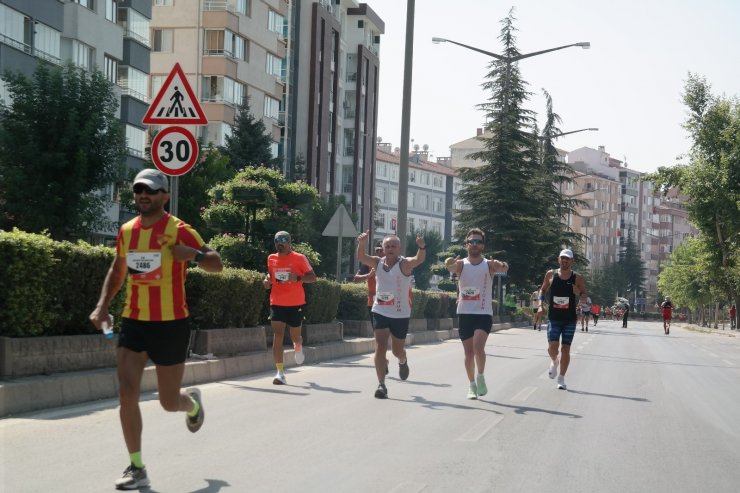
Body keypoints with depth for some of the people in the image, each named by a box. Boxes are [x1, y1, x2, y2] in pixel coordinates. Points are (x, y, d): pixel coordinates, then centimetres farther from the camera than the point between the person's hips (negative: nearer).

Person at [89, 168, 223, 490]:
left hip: (170, 324, -4)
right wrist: (103, 305, 9)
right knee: (127, 393, -9)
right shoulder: (126, 231, 6)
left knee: (169, 402, 5)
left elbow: (217, 264, -6)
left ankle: (192, 403, 43)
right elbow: (117, 270, 21)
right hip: (133, 322, 4)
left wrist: (195, 255, -27)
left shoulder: (178, 230, -10)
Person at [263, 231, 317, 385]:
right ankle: (280, 373, -14)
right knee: (277, 336, -12)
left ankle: (298, 348, 51)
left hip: (295, 304, -2)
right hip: (277, 303, 2)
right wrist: (267, 280, 3)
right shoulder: (271, 259, 8)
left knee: (295, 336, 11)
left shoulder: (299, 258, -5)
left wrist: (298, 278, -23)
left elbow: (313, 277, -5)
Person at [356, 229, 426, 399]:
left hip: (401, 314, -2)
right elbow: (361, 257, -17)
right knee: (380, 347, -10)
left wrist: (422, 247, -54)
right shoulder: (378, 263, -2)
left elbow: (419, 259, -32)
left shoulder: (404, 264, -12)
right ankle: (381, 385, -6)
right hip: (380, 312, 2)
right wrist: (362, 244, -39)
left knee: (397, 350, 13)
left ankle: (403, 362, 49)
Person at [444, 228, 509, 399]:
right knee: (468, 352, 7)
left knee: (478, 347, -20)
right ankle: (472, 385, 23)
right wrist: (449, 263, -45)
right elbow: (451, 266, -21)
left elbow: (503, 268, -20)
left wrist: (502, 266, -45)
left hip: (484, 313, -2)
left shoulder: (489, 265, 0)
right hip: (464, 313, 2)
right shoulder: (461, 264, 1)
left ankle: (481, 376, 2)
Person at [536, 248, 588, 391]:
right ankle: (554, 362, 24)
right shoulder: (551, 274, 1)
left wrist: (579, 294, -17)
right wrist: (540, 305, 1)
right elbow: (543, 289, 15)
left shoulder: (577, 277, -1)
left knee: (565, 349, 0)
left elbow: (585, 297, 5)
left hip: (570, 319, 0)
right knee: (553, 347, -11)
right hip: (554, 318, 0)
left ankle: (561, 379, 12)